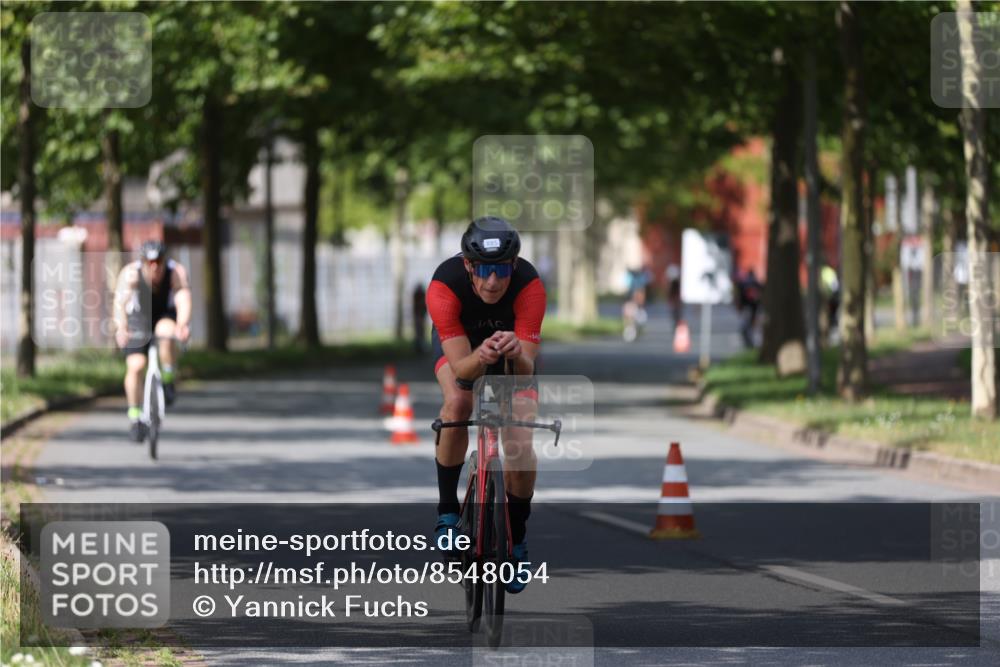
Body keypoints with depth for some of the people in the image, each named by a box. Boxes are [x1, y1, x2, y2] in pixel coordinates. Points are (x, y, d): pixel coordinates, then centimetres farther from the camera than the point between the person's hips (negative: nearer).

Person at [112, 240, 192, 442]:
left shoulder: (176, 272, -28)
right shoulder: (131, 273, -29)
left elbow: (183, 300, -43)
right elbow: (120, 301, -44)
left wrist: (182, 325, -63)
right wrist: (121, 327, -62)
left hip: (166, 314, 0)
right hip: (138, 318, 0)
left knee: (166, 332, -34)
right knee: (136, 365, -15)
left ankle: (168, 380, -11)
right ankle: (134, 416, 2)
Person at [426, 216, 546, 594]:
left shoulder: (529, 286, -37)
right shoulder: (444, 286, -38)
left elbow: (527, 371, -38)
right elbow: (461, 369, -39)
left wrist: (516, 354, -61)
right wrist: (481, 356, -61)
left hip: (514, 343, 0)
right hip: (461, 343, 0)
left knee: (520, 445, -14)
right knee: (457, 402, -32)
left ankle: (517, 541, 10)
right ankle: (447, 510, -14)